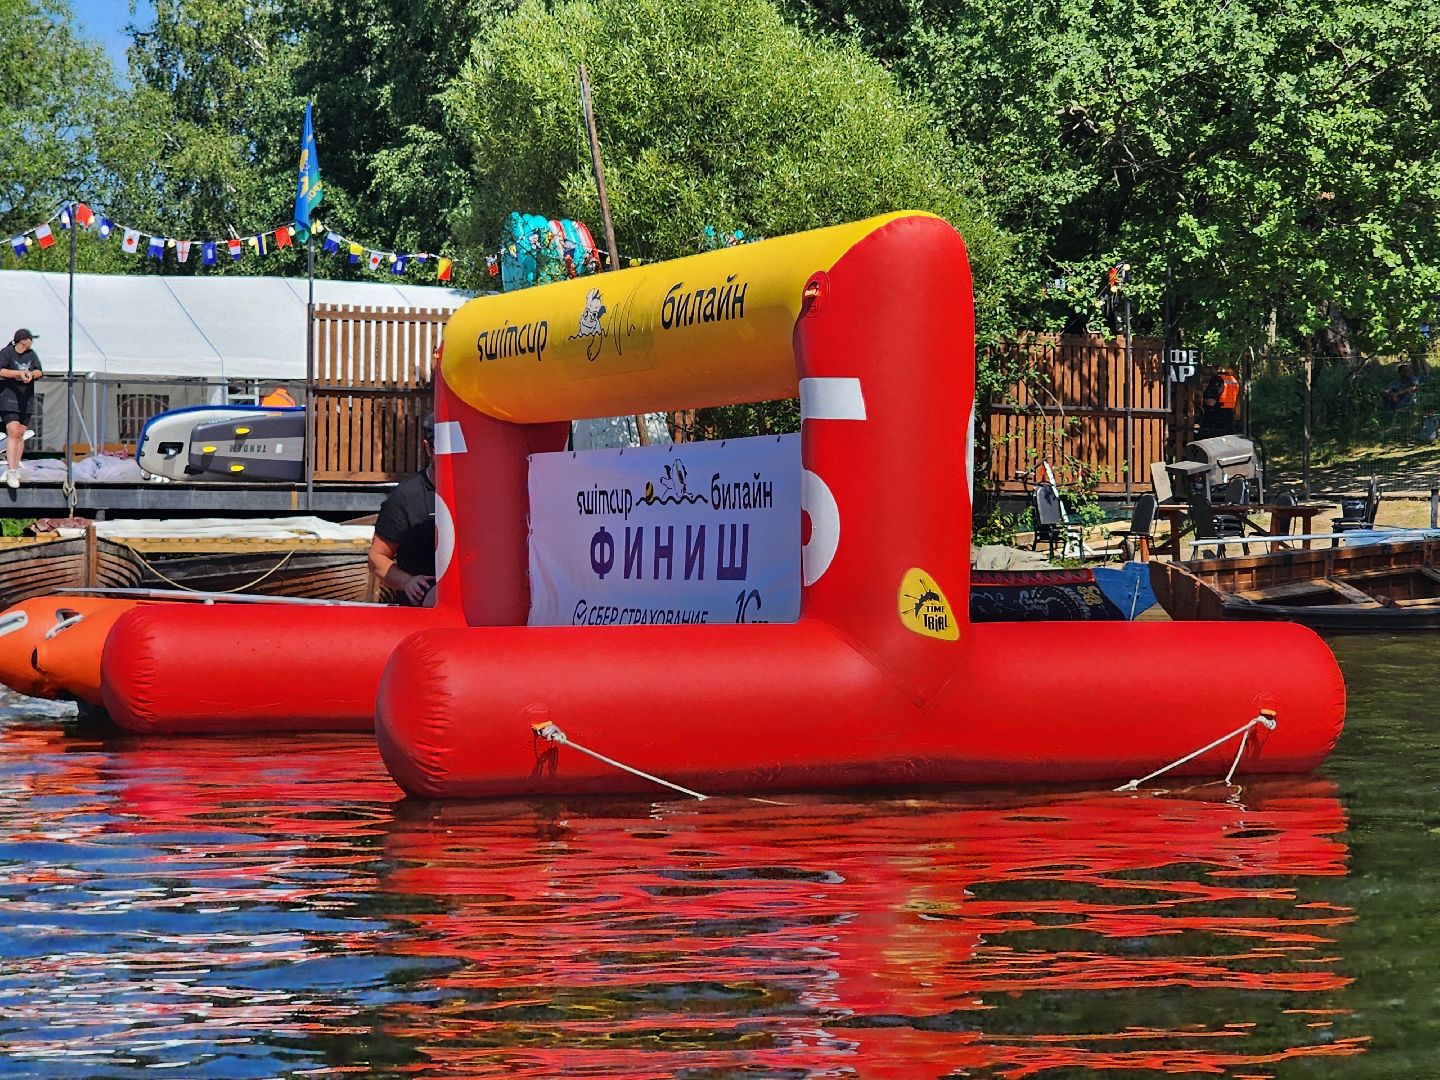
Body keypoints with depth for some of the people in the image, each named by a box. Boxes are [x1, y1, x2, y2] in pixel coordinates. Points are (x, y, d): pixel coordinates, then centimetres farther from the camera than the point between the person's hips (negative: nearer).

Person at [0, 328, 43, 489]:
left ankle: (15, 469, 14)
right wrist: (19, 373, -29)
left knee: (20, 435, 6)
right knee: (13, 433, -17)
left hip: (26, 400, 6)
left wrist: (31, 374, -19)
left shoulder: (31, 354, 9)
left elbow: (39, 372, 3)